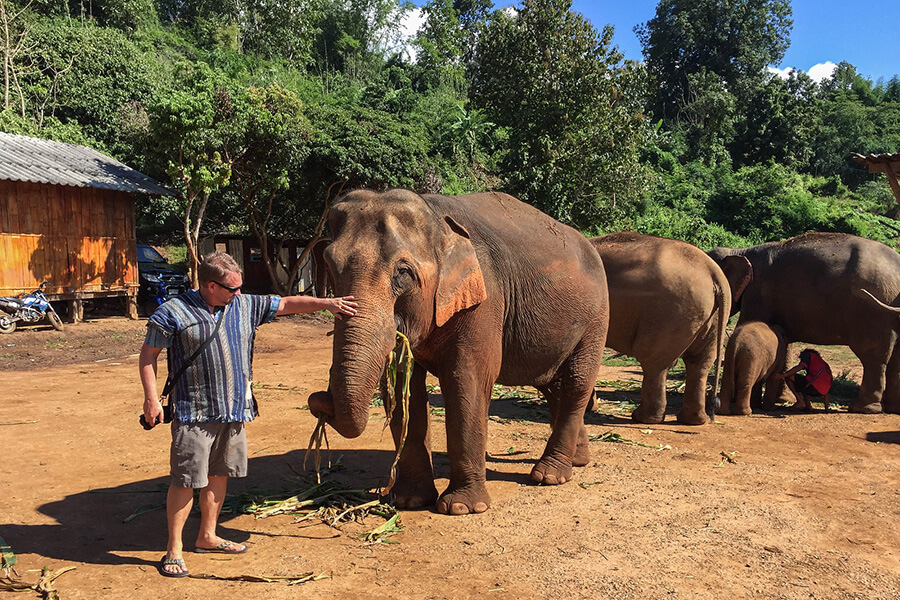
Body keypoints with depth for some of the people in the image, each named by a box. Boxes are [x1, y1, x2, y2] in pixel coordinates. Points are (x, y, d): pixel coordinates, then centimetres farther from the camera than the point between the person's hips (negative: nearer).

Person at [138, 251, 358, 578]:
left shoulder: (244, 306, 7)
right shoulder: (174, 312, -7)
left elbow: (287, 303, 13)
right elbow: (148, 354, -3)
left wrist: (327, 303, 8)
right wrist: (151, 398, -10)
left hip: (234, 410, 6)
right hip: (194, 414, -6)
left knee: (219, 475, 16)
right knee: (186, 480, -2)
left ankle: (207, 536, 33)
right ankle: (173, 550, 12)